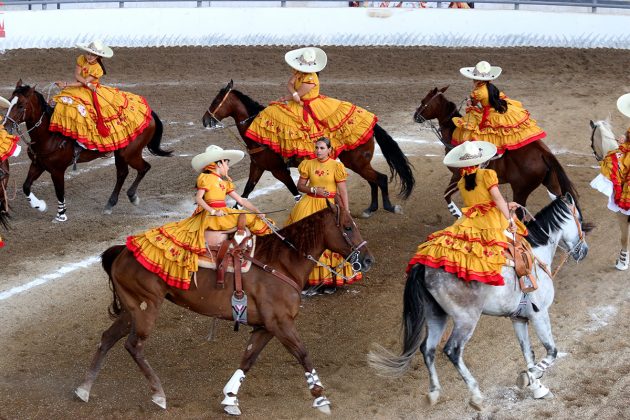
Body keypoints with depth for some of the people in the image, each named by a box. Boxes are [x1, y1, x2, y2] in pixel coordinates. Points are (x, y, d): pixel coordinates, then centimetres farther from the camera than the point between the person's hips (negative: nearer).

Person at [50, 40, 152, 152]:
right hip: (81, 91, 3)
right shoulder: (81, 59, -4)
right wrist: (87, 83, -28)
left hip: (95, 91, -3)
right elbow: (77, 75, -12)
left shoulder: (97, 68, -16)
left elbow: (82, 83, -19)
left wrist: (66, 84, -22)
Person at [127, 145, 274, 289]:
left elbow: (241, 201, 17)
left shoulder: (225, 182, 21)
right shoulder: (206, 178, 0)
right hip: (209, 215, -8)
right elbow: (198, 198, -11)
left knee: (252, 218, 6)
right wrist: (213, 211, -24)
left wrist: (258, 212, 6)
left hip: (225, 214, 8)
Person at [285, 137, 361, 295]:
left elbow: (343, 191, -6)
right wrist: (314, 190, -12)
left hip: (329, 206, -3)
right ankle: (314, 280, 9)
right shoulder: (308, 164, 2)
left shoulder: (336, 166, -6)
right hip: (310, 204, 3)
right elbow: (300, 185, 7)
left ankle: (331, 280, 12)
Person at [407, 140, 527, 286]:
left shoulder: (461, 183, 11)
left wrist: (505, 206, 22)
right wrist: (510, 219, -8)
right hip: (492, 219, -4)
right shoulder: (488, 174, -4)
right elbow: (497, 198, -12)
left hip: (471, 222, 4)